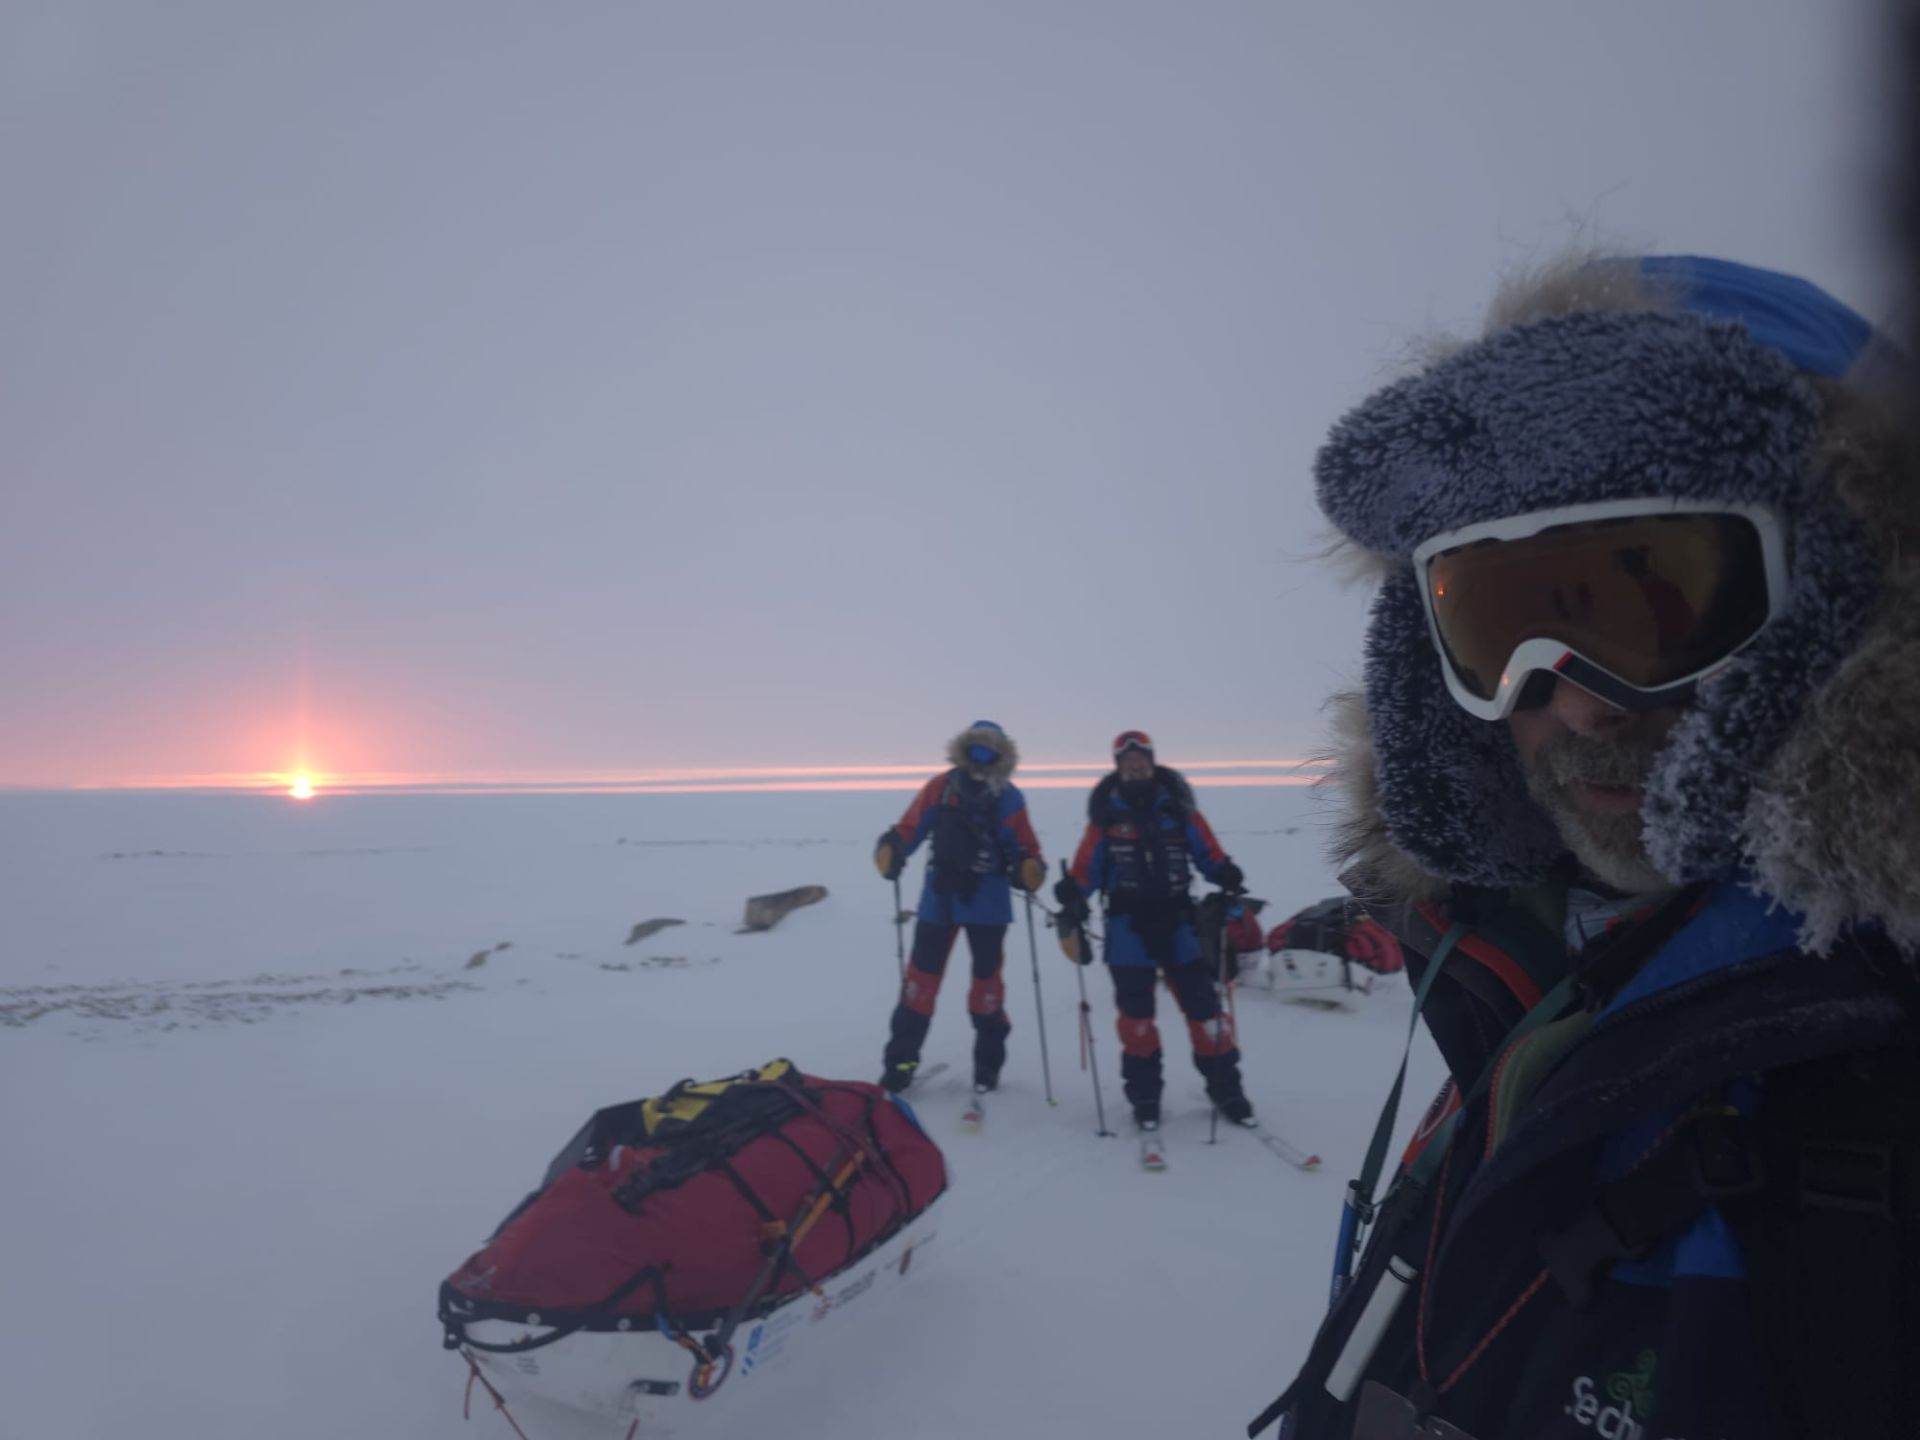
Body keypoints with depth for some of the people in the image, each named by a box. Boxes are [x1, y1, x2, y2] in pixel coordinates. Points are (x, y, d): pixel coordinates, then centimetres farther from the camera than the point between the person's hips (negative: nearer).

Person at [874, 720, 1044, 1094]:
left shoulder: (1008, 797, -1)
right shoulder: (941, 787, 0)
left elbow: (1025, 848, -4)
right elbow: (909, 828, -4)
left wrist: (1030, 870, -24)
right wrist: (892, 852, -22)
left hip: (988, 900, 0)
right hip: (940, 895, 0)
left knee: (986, 979, 11)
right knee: (921, 977, 3)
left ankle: (988, 1064, 26)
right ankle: (900, 1062, 12)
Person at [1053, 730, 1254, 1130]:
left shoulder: (1178, 808, 2)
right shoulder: (1106, 814, 0)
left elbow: (1208, 854, 5)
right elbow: (1087, 868, 0)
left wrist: (1229, 880, -11)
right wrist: (1073, 902, -12)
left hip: (1177, 919, 1)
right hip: (1128, 924, 0)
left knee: (1202, 1002, 1)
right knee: (1136, 1011, 6)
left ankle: (1225, 1087, 15)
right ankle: (1144, 1094, 18)